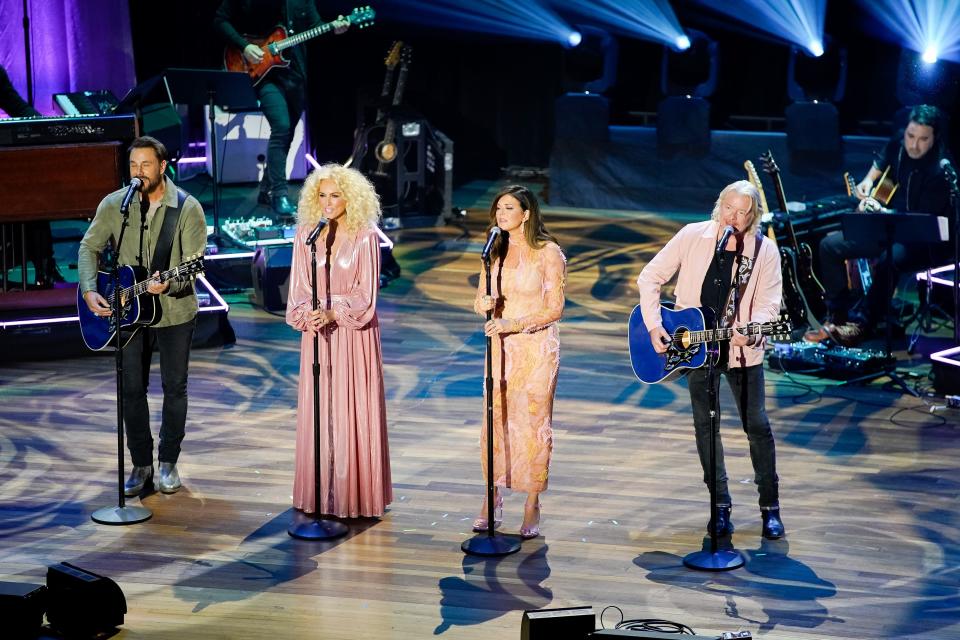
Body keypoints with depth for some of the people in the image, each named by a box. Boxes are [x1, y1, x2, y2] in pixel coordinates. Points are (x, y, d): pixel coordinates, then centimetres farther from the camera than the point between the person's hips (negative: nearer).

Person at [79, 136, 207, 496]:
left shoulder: (187, 208, -10)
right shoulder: (113, 205, -2)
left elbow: (193, 262, -16)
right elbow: (89, 246, 3)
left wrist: (169, 284, -34)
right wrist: (89, 290, -12)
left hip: (175, 310, -2)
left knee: (174, 387, 7)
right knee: (131, 388, 5)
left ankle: (168, 463, 21)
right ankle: (141, 465, 17)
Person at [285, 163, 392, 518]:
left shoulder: (366, 237, -4)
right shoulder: (306, 234, 5)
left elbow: (366, 291, -8)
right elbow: (298, 287, 4)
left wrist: (333, 314, -20)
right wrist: (308, 314, -14)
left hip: (354, 333, -3)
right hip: (316, 332, 3)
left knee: (354, 411, -1)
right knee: (317, 412, 4)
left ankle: (356, 493, 5)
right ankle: (319, 494, 11)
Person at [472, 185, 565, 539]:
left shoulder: (548, 252, -6)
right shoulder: (495, 251, 10)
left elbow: (555, 309, -10)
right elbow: (479, 300, 13)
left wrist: (514, 324, -20)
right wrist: (484, 304, -11)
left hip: (536, 346, -4)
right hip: (501, 347, 4)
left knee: (533, 424, -2)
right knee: (495, 420, 2)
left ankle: (532, 507, 5)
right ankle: (493, 498, 12)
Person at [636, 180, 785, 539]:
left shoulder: (765, 251, -7)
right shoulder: (692, 236, -6)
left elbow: (769, 303, -8)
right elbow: (650, 277, 0)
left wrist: (752, 330, -29)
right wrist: (654, 325, -9)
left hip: (742, 349, -1)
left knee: (757, 425, 0)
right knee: (705, 425, 6)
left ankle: (770, 507, 12)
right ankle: (720, 506, 17)